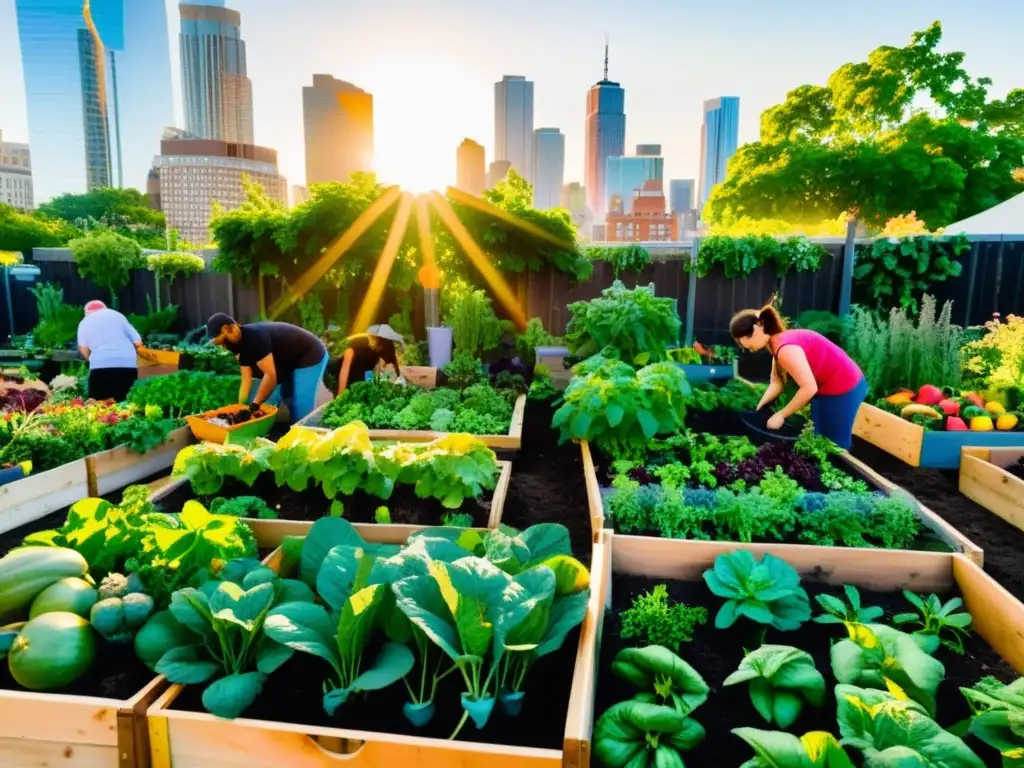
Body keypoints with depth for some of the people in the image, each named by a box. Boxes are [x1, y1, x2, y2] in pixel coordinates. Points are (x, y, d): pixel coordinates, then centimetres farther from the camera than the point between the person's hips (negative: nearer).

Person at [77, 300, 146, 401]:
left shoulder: (85, 322, 19)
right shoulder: (117, 315, 21)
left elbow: (83, 349, 6)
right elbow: (138, 342, 12)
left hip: (101, 365, -2)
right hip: (128, 364, 2)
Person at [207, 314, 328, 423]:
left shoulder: (255, 337, -30)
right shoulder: (241, 343, -1)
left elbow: (271, 376, -32)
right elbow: (246, 379, 0)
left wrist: (254, 406, -24)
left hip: (310, 357, -10)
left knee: (301, 411, -11)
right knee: (290, 403, 18)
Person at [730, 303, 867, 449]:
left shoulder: (785, 349, -28)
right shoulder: (779, 343, 4)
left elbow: (809, 388, -30)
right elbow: (777, 382, 1)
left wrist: (781, 415, -22)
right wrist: (759, 406, -11)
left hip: (843, 390, -10)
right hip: (826, 389, 10)